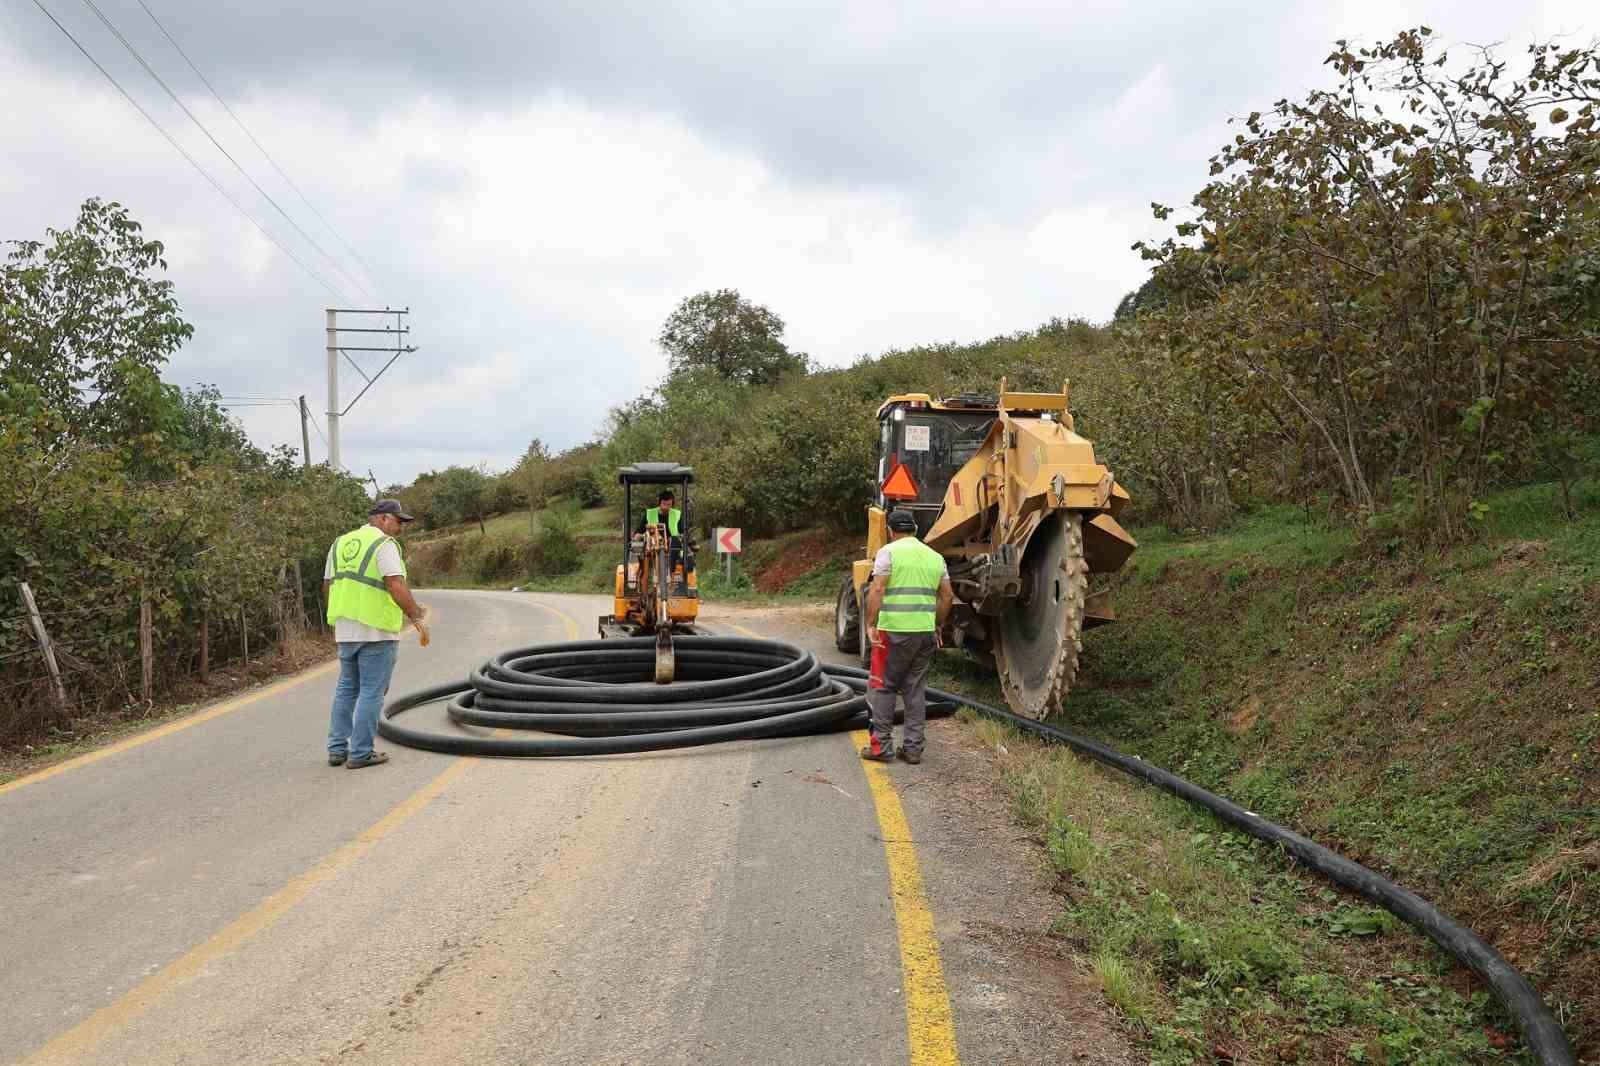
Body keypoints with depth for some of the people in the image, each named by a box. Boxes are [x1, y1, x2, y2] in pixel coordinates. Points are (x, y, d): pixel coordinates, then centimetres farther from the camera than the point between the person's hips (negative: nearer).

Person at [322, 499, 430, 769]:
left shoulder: (341, 543, 12)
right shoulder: (384, 544, -12)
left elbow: (328, 586, 16)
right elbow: (397, 587, -22)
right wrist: (417, 619, -16)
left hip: (346, 630, 7)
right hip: (377, 631, -7)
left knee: (346, 689, 18)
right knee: (372, 693, 1)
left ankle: (337, 749, 19)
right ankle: (360, 753, 4)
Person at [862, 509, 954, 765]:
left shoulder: (888, 552, -4)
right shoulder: (935, 556, 13)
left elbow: (877, 590, -13)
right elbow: (947, 596, 13)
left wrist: (871, 625, -13)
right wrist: (937, 625, 23)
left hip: (894, 630, -5)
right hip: (925, 631, 5)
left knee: (882, 687, 5)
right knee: (916, 689, 12)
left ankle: (881, 746, 4)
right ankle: (913, 748, 14)